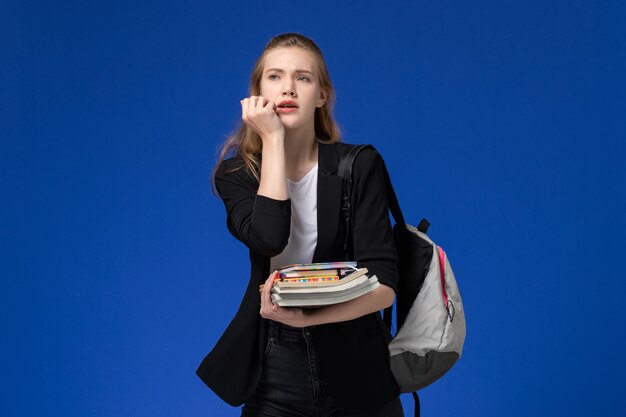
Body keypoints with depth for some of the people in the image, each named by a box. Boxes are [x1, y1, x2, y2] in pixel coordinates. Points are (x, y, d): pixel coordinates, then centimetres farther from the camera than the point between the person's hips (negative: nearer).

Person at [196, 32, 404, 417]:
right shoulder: (235, 175, -2)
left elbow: (384, 285, -16)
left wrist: (304, 315, -31)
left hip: (355, 369, -1)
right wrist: (272, 140, -18)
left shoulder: (360, 167, -8)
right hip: (274, 371, 1)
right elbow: (268, 238, -23)